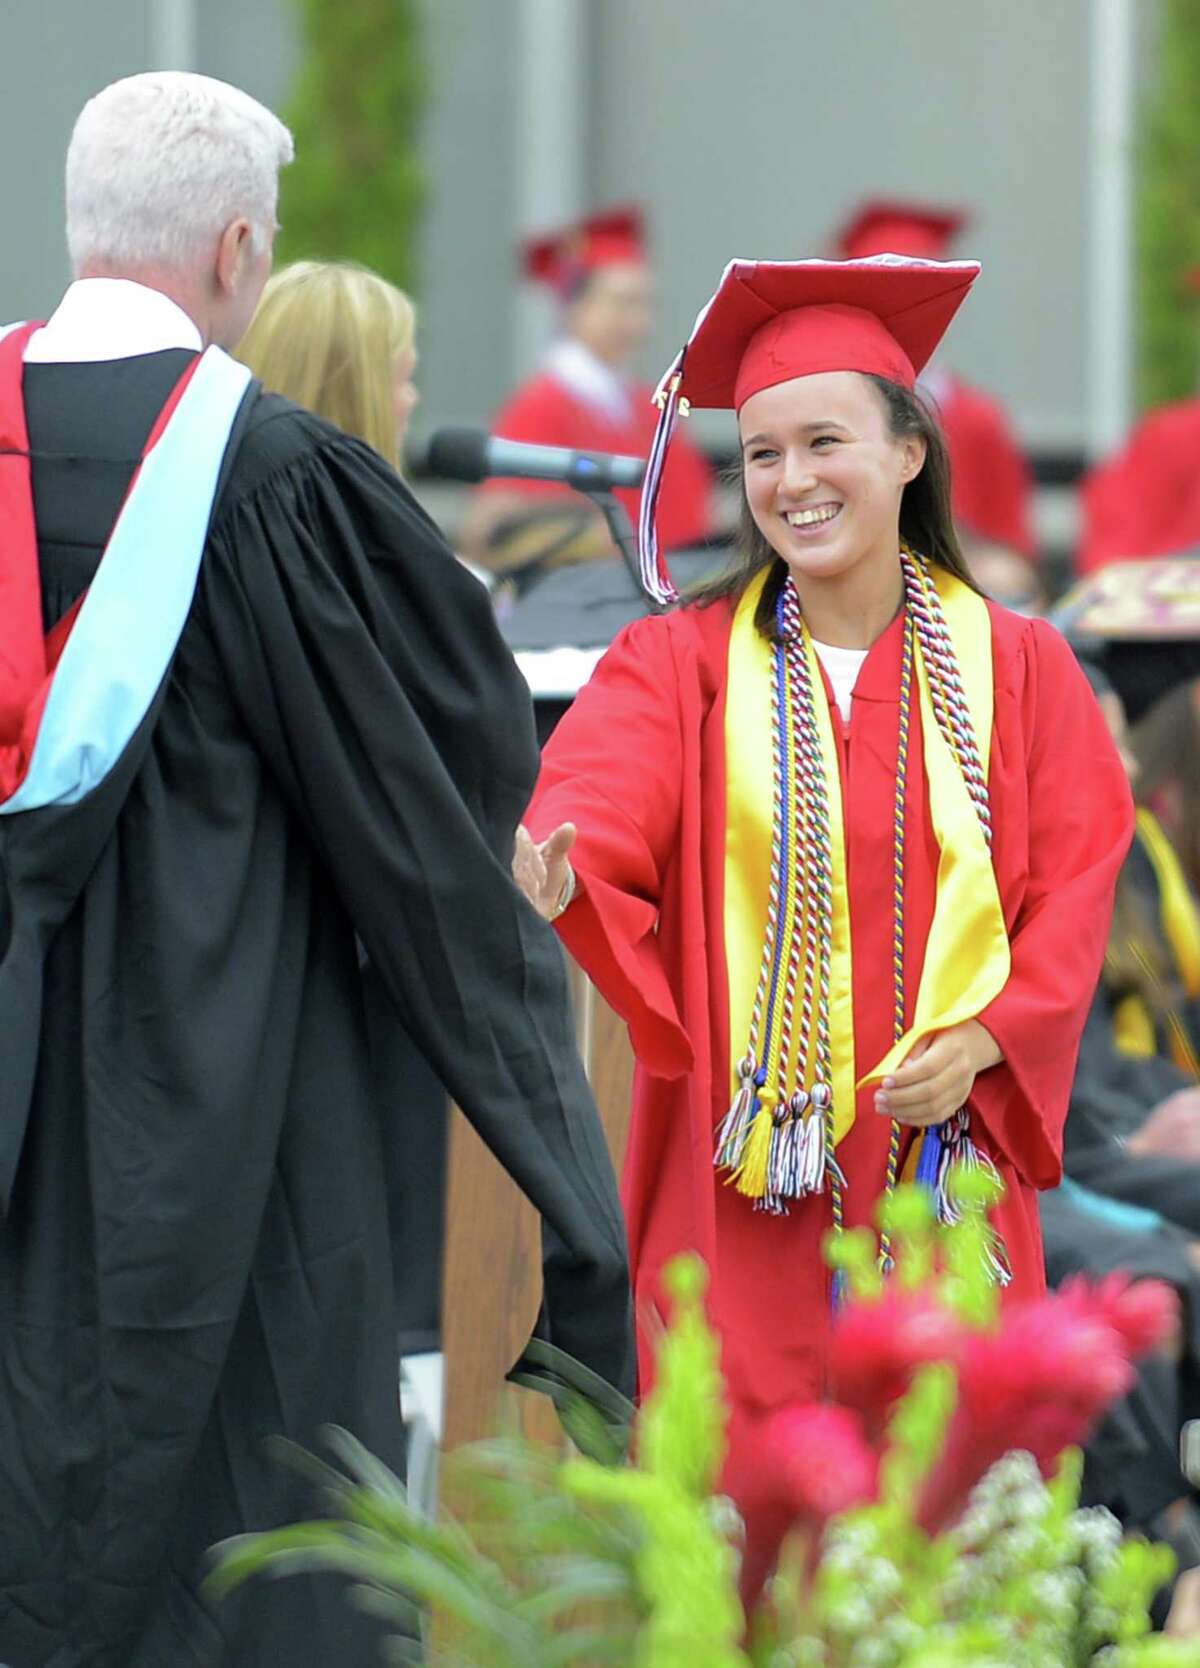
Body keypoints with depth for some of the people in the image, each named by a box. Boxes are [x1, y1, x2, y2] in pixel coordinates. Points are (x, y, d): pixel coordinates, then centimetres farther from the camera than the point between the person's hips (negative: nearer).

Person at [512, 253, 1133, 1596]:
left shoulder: (1014, 667, 7)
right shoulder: (686, 660, 4)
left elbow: (1073, 882, 6)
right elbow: (600, 804, -14)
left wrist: (984, 1042, -10)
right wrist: (545, 870, -37)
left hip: (944, 1162, 1)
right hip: (744, 1178, -1)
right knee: (742, 1516, -5)